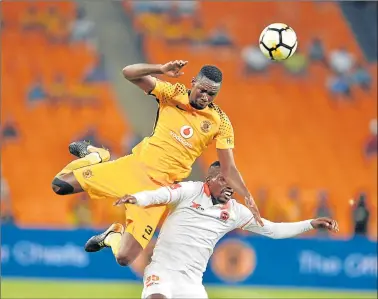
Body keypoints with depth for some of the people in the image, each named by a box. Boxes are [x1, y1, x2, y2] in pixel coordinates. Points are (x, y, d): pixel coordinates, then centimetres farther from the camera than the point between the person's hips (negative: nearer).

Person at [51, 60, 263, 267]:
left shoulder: (220, 122, -4)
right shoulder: (174, 93, -3)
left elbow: (228, 169, -1)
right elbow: (129, 73, -11)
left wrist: (248, 198, -15)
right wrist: (161, 70, -27)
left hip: (159, 186, -1)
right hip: (134, 166, 1)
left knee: (125, 258, -13)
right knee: (61, 185, -6)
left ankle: (113, 236, 26)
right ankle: (96, 156, 25)